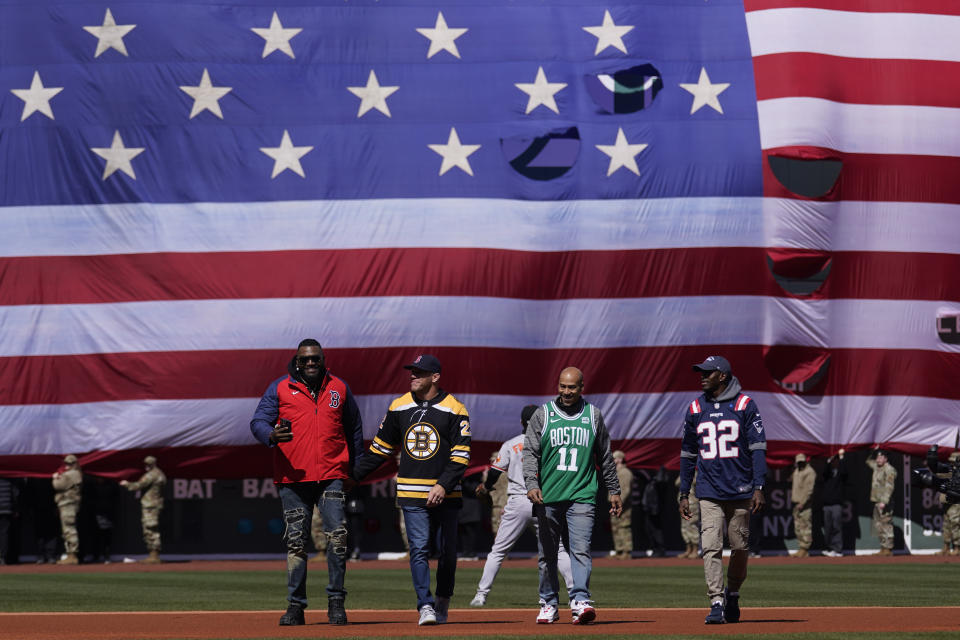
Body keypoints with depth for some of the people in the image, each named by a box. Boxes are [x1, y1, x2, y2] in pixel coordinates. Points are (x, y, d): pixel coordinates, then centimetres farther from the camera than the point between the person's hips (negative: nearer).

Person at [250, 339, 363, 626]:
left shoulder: (339, 388, 11)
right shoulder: (279, 388, 4)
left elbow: (354, 429, 20)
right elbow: (258, 422, -3)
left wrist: (356, 470, 17)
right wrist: (272, 435, -26)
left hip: (332, 476, 1)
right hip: (293, 478, -1)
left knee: (337, 536, -9)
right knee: (295, 541, 3)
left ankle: (336, 602, -3)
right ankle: (295, 605, 8)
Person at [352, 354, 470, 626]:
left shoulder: (454, 410, -3)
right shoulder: (399, 407, 8)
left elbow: (461, 455, -7)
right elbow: (381, 447, 16)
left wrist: (443, 485, -18)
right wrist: (353, 474, 12)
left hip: (445, 493, -1)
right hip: (411, 492, 1)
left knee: (448, 551, 6)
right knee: (419, 549, -9)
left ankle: (443, 601, 25)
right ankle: (425, 606, -11)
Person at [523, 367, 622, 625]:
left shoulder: (593, 415, 9)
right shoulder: (542, 415, 5)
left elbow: (605, 456, 15)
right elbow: (530, 452, -2)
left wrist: (614, 490, 15)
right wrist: (531, 483, -18)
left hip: (582, 496, -1)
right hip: (547, 497, 1)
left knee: (580, 549, -13)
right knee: (547, 554, 7)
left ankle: (580, 601, -20)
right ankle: (548, 604, 17)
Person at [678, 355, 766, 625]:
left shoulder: (745, 405, -1)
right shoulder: (695, 409, 9)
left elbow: (758, 448, -3)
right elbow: (688, 453, 14)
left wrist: (758, 487, -11)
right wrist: (684, 494, 11)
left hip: (740, 491, -2)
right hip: (709, 493, 2)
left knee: (739, 547, 5)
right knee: (711, 547, -9)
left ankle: (732, 593, 27)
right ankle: (716, 603, -10)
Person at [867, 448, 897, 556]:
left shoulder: (889, 470, -12)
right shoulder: (877, 467, 16)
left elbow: (889, 487, -20)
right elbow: (869, 461, 38)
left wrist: (884, 501, -27)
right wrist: (874, 452, 21)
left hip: (885, 503, -10)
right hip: (877, 502, 10)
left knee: (886, 525, -10)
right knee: (878, 526, 13)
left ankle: (888, 549, -10)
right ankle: (883, 548, 18)